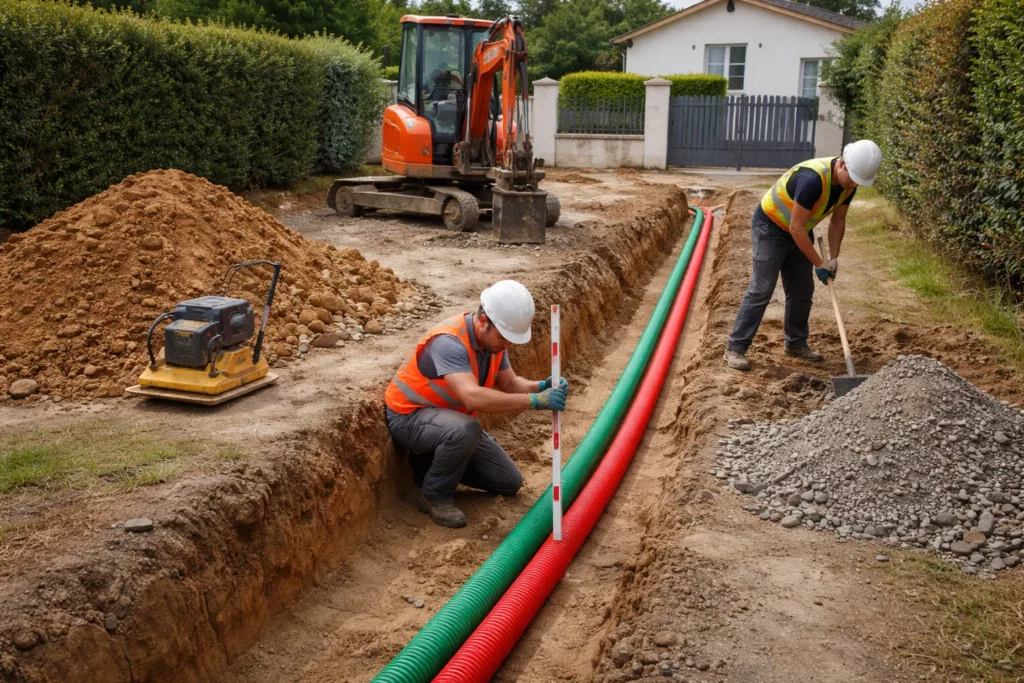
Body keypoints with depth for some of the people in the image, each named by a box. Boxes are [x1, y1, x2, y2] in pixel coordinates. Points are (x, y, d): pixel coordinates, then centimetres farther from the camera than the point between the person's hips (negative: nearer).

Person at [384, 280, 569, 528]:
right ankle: (435, 496, -14)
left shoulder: (492, 337, -7)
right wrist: (534, 401, -46)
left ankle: (435, 461, 19)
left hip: (450, 417, 8)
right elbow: (473, 397, -46)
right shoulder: (449, 342, -34)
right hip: (410, 416, -8)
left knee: (509, 483, 5)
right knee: (465, 430, -40)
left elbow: (510, 383, 1)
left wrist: (540, 386, -21)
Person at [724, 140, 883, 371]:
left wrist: (833, 258, -5)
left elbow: (838, 221, 5)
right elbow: (795, 227, -31)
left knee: (802, 291, 10)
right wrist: (819, 263, -24)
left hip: (800, 232, 8)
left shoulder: (849, 183, -8)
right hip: (770, 228, -8)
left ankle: (796, 343, 25)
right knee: (761, 290, -12)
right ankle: (735, 348, -8)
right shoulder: (813, 179, -35)